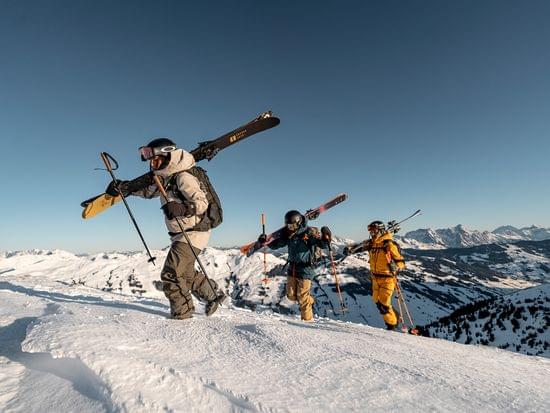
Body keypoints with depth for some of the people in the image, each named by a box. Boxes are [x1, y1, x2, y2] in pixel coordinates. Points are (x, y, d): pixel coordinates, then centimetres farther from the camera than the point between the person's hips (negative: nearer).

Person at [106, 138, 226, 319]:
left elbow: (202, 203, -23)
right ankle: (214, 295, 36)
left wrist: (181, 208, -38)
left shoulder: (183, 177, -19)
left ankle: (182, 313, 10)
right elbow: (148, 190, 23)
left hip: (193, 233, -10)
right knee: (186, 274, 21)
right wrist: (124, 186, 10)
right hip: (181, 235, 10)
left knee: (171, 274, -8)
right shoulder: (165, 178, 8)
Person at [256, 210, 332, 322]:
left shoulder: (309, 232, -14)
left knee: (303, 298, 2)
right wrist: (265, 241, -4)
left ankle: (307, 319, 22)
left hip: (305, 269, -6)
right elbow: (276, 244, 12)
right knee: (291, 295, 13)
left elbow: (322, 244, -20)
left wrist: (325, 238, -41)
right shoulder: (288, 234, 3)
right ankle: (309, 301, 39)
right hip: (292, 268, 6)